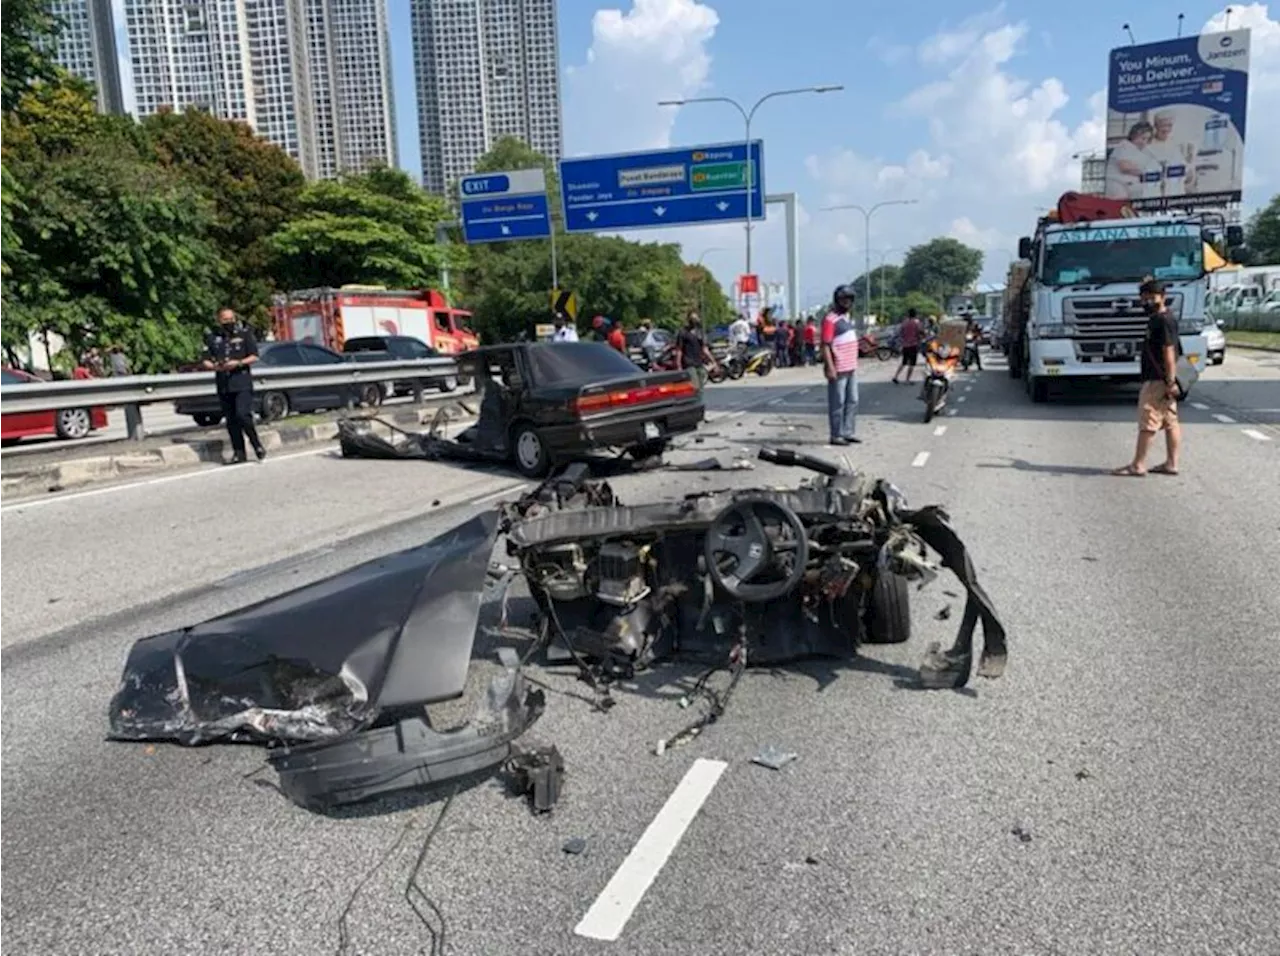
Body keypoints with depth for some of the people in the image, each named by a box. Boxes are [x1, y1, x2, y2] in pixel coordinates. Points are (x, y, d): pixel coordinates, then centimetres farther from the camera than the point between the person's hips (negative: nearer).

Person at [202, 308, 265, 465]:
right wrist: (215, 367, -13)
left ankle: (257, 445, 0)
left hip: (242, 383, -4)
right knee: (231, 421, 5)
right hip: (223, 385, 4)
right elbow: (205, 362, 9)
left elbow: (254, 357, 0)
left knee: (242, 415, -17)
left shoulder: (245, 334, 4)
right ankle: (239, 453, 10)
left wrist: (238, 363, -16)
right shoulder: (212, 338, 11)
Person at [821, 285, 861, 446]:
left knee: (852, 401, 12)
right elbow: (825, 345, -17)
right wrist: (830, 368, -23)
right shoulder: (830, 319, -12)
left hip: (851, 368, 9)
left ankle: (848, 432, 20)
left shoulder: (849, 317, 17)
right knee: (837, 403, -4)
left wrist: (855, 363, 21)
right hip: (838, 370, -9)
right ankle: (836, 435, 2)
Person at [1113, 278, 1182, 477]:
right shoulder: (1155, 320, 16)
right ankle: (1171, 463, 15)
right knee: (1170, 422, 11)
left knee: (1147, 422, -8)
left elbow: (1169, 353, -19)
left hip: (1158, 381, -10)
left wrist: (1170, 382, -22)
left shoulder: (1164, 321, -14)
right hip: (1159, 380, 10)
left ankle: (1137, 466, -5)